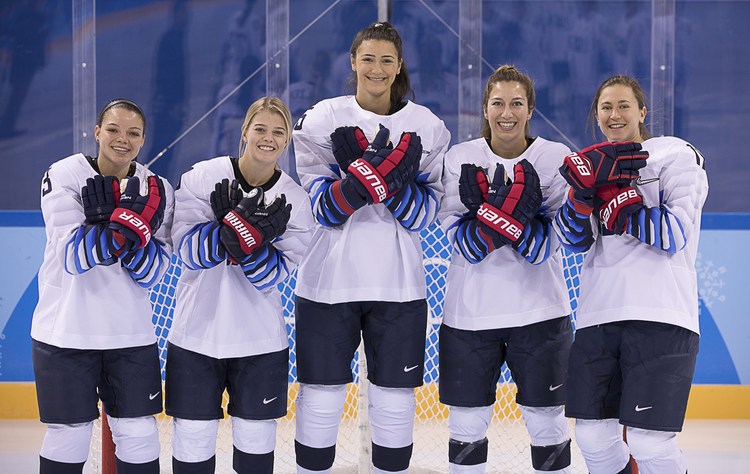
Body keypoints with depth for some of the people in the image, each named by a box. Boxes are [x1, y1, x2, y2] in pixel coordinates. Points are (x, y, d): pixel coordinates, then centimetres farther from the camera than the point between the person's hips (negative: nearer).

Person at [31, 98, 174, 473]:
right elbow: (72, 256, -19)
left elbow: (152, 272, -6)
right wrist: (126, 223, -30)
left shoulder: (157, 190, 0)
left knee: (138, 435, 5)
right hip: (66, 330, -2)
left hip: (131, 332, 2)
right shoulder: (64, 176, -8)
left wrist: (134, 237, -25)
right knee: (69, 434, 6)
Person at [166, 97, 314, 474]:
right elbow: (189, 251, -13)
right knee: (193, 435, 2)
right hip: (197, 330, -1)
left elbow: (273, 276, -9)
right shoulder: (201, 178, -6)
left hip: (261, 340, 1)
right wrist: (237, 225, -28)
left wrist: (250, 240, -28)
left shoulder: (294, 201, -2)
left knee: (256, 436, 9)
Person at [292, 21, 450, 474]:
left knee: (394, 402, 7)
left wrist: (393, 179, -22)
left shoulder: (428, 127, 2)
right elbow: (322, 208, -8)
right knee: (321, 400, 5)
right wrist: (365, 173, -25)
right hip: (328, 281, -1)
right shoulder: (321, 120, -1)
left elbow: (424, 215, -4)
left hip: (398, 284, 1)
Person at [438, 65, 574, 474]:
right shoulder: (459, 159, 0)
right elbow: (465, 245, -10)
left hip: (539, 310, -1)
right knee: (467, 423, 7)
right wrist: (498, 207, -25)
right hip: (471, 311, 1)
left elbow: (544, 247, -10)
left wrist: (516, 211, -26)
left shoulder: (556, 159, -2)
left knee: (545, 421, 5)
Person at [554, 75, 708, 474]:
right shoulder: (596, 165, 20)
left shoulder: (677, 155, 4)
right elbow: (576, 239, 5)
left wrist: (618, 203, -13)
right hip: (599, 316, 5)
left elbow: (677, 234, -8)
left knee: (648, 441, -13)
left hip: (660, 316, -5)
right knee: (593, 436, 4)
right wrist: (582, 191, -12)